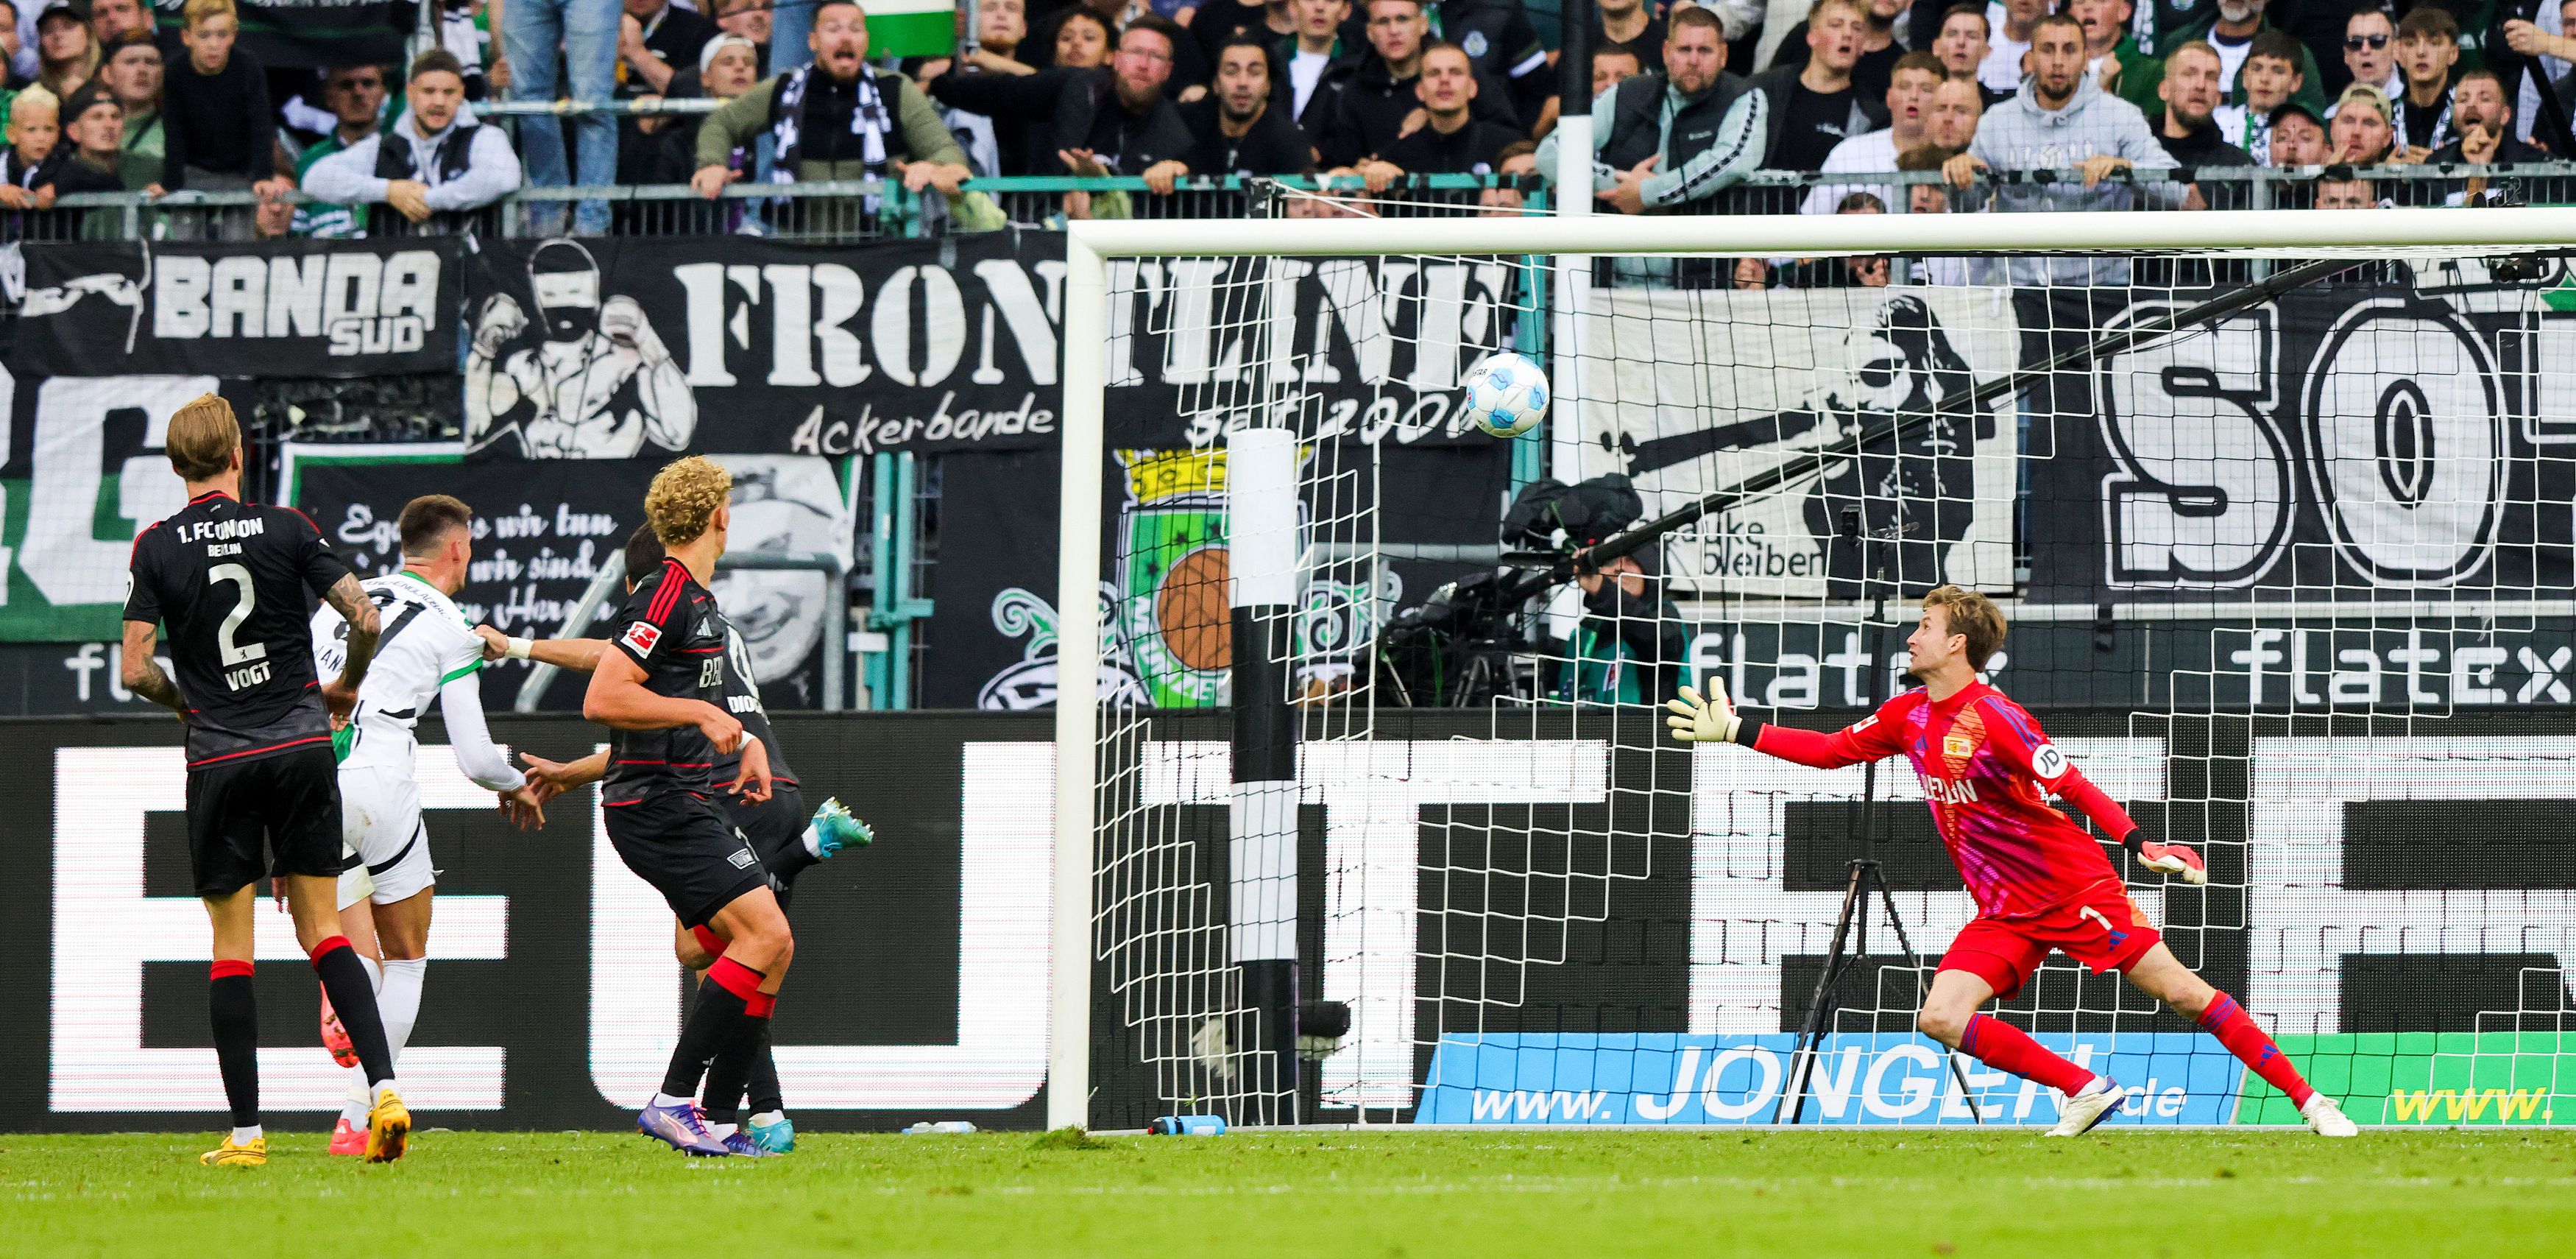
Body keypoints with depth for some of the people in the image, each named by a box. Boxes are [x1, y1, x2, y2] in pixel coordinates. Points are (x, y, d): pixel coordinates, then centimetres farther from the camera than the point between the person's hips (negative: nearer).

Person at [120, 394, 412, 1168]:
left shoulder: (157, 547, -2)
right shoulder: (285, 529, -1)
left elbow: (136, 670, -6)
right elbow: (366, 620, -4)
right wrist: (346, 688, 15)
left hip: (220, 758, -1)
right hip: (302, 745, 1)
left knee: (231, 943, 5)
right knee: (320, 927, 8)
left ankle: (245, 1132, 3)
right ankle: (383, 1087, -8)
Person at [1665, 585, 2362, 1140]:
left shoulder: (1993, 717, -18)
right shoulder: (1907, 716, 5)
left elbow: (2071, 786, -21)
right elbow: (1831, 750, 18)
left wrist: (2138, 844, -32)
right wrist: (1737, 731, 18)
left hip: (2075, 890, -7)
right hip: (2003, 913, 7)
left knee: (2180, 991, -9)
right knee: (1941, 1017, -12)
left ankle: (2307, 1098, -2)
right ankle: (2084, 1090, -3)